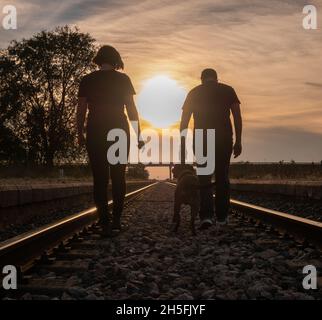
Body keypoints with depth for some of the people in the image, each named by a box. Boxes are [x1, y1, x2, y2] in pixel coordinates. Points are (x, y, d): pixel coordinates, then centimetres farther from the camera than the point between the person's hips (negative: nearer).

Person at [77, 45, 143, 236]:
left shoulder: (87, 80, 3)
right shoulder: (122, 79, 0)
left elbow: (81, 110, 3)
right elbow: (132, 109, -1)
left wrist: (80, 134, 12)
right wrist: (139, 135, 3)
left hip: (95, 133, 0)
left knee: (100, 179, 2)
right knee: (118, 177, 12)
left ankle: (105, 224, -5)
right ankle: (116, 220, 14)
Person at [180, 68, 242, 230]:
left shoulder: (194, 93, 12)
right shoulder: (228, 90, 10)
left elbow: (184, 121, 7)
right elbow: (237, 116, 1)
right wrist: (238, 141, 3)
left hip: (202, 139, 0)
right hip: (224, 139, 0)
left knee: (204, 179, 5)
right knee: (222, 177, 11)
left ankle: (206, 216, -9)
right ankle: (222, 216, 13)